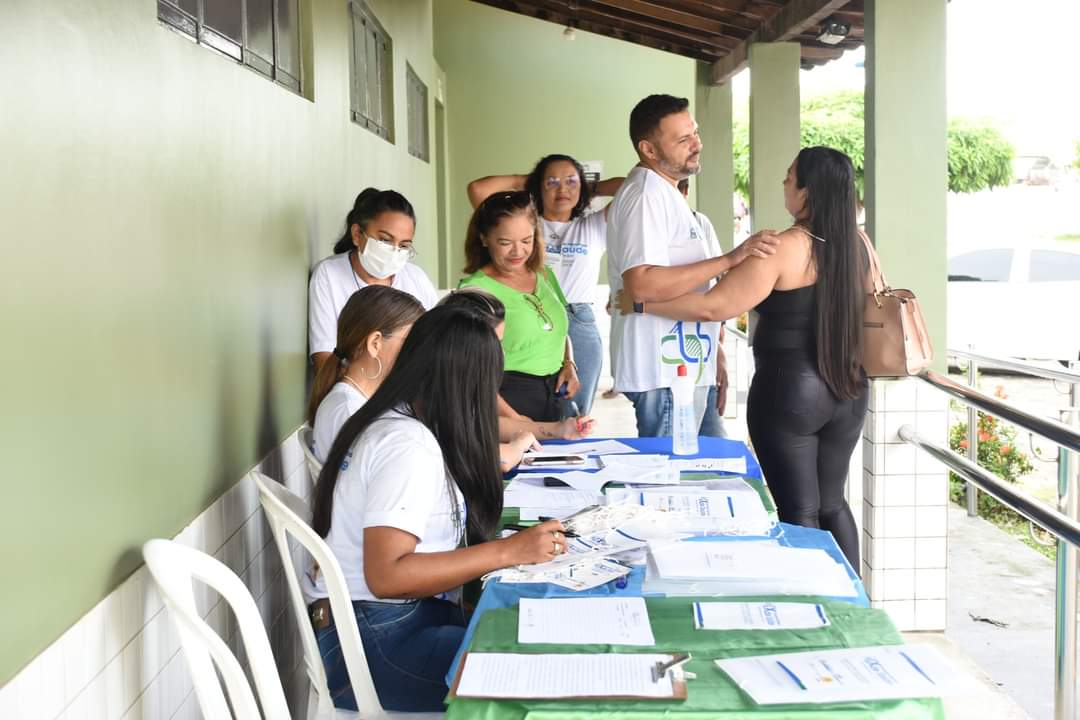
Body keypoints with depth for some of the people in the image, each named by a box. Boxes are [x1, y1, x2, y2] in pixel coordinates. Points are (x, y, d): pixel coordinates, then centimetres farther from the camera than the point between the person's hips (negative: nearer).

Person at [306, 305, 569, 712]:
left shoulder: (394, 421, 10)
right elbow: (386, 575, -24)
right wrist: (508, 552, -22)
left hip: (399, 616, 9)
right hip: (371, 640, -9)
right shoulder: (407, 444, -19)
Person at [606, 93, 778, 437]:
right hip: (663, 372, -10)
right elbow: (641, 283, -28)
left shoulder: (662, 192, 19)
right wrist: (729, 259, -26)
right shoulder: (645, 194, -15)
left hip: (683, 367, 10)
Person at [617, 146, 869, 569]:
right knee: (832, 504, 19)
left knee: (798, 512, 5)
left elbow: (714, 307, -20)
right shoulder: (857, 244, 2)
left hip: (788, 394, -6)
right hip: (849, 393, 7)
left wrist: (640, 303, -13)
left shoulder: (780, 249, -18)